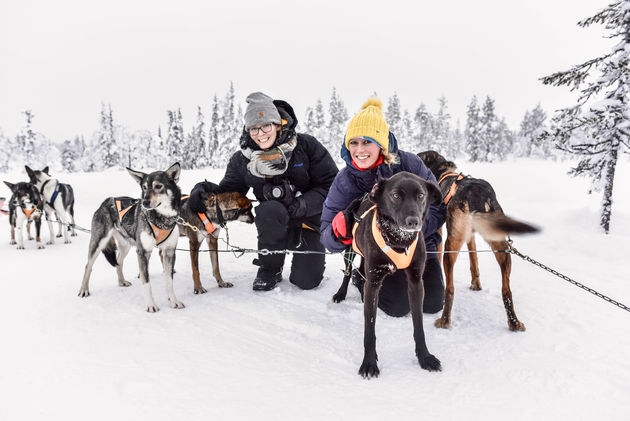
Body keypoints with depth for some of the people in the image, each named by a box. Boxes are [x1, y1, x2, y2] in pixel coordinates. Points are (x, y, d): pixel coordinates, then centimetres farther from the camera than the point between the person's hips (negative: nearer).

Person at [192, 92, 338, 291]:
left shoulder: (305, 145, -12)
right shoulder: (242, 160, -4)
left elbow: (332, 183, -10)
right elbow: (229, 192, 4)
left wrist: (302, 204, -22)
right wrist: (206, 189, -18)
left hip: (310, 221, -1)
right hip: (275, 223, 2)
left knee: (307, 281, -12)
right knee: (269, 210, -34)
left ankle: (306, 257, 28)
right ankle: (270, 269, -8)